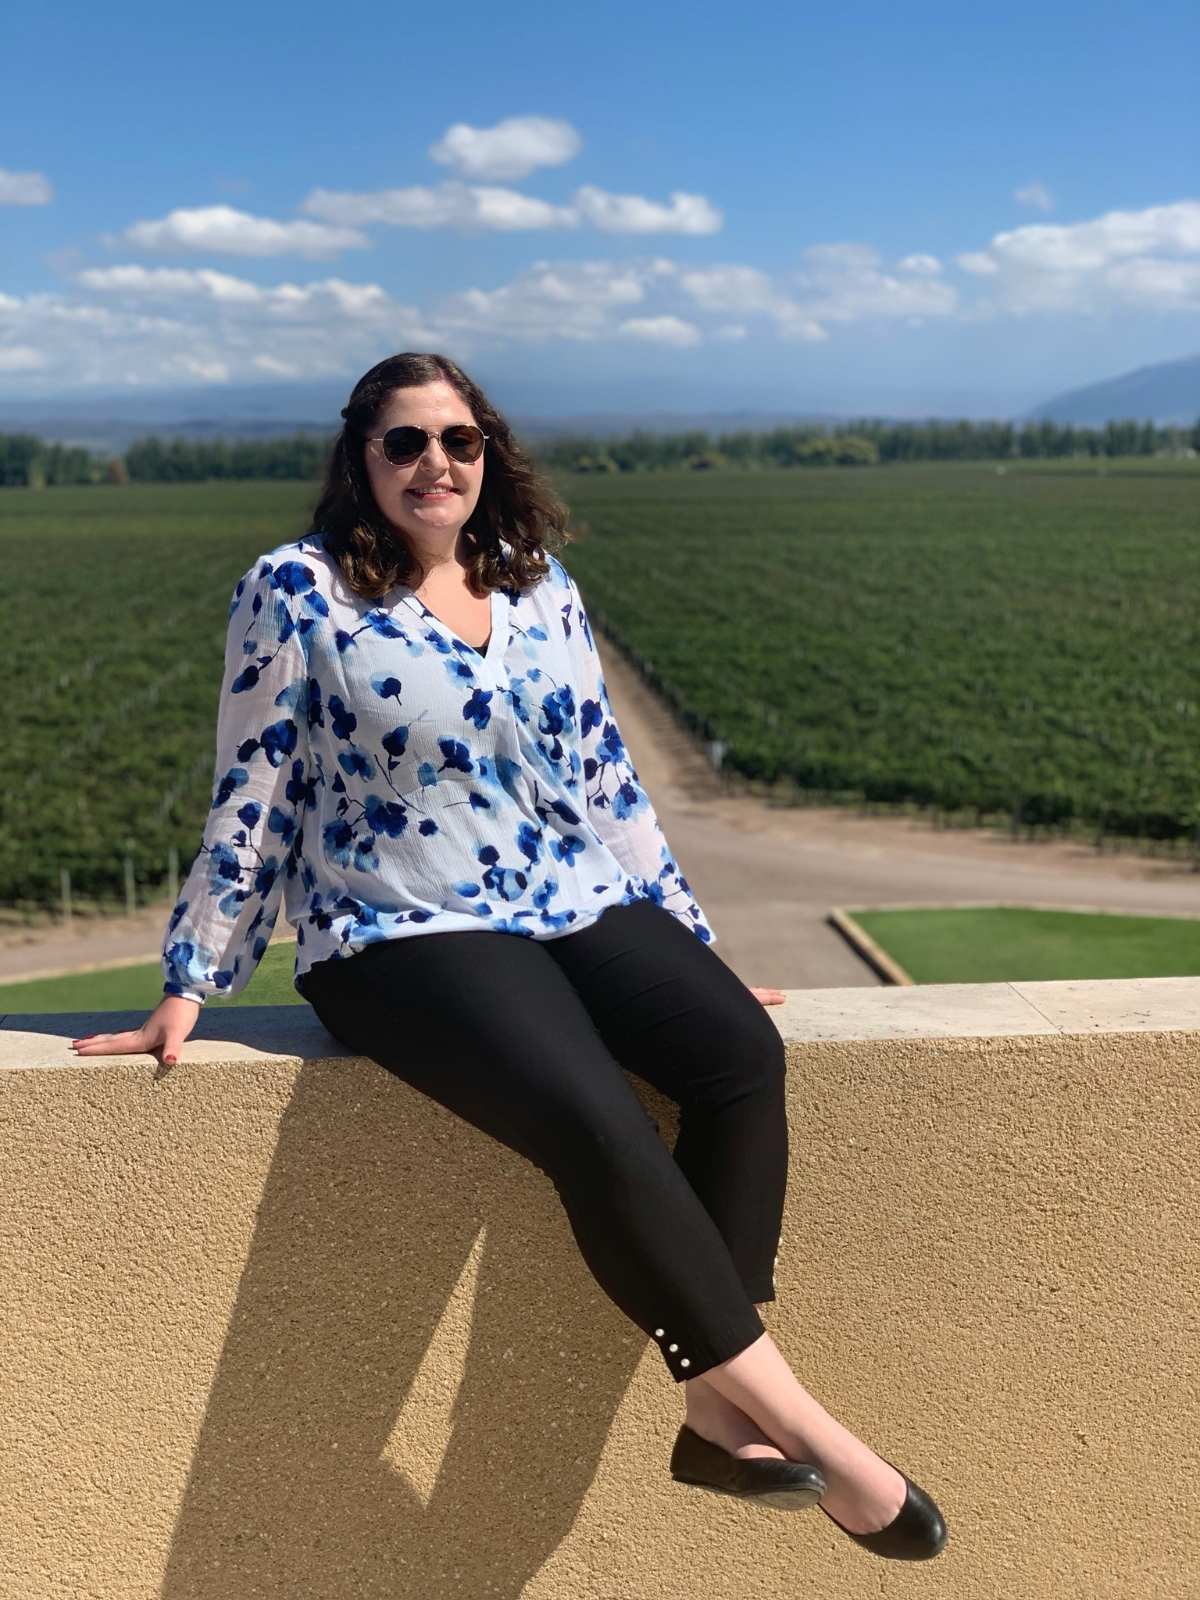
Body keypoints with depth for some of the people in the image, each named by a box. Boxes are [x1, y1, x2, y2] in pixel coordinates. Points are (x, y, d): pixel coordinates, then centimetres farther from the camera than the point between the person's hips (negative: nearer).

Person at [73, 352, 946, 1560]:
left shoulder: (541, 591, 11)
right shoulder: (298, 591, -2)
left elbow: (605, 777, 15)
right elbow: (252, 801, 0)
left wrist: (691, 942, 15)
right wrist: (190, 986, 1)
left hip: (580, 906, 5)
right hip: (402, 937, -5)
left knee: (743, 1051, -22)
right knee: (595, 1119, -31)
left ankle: (718, 1414, -15)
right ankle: (790, 1418, -17)